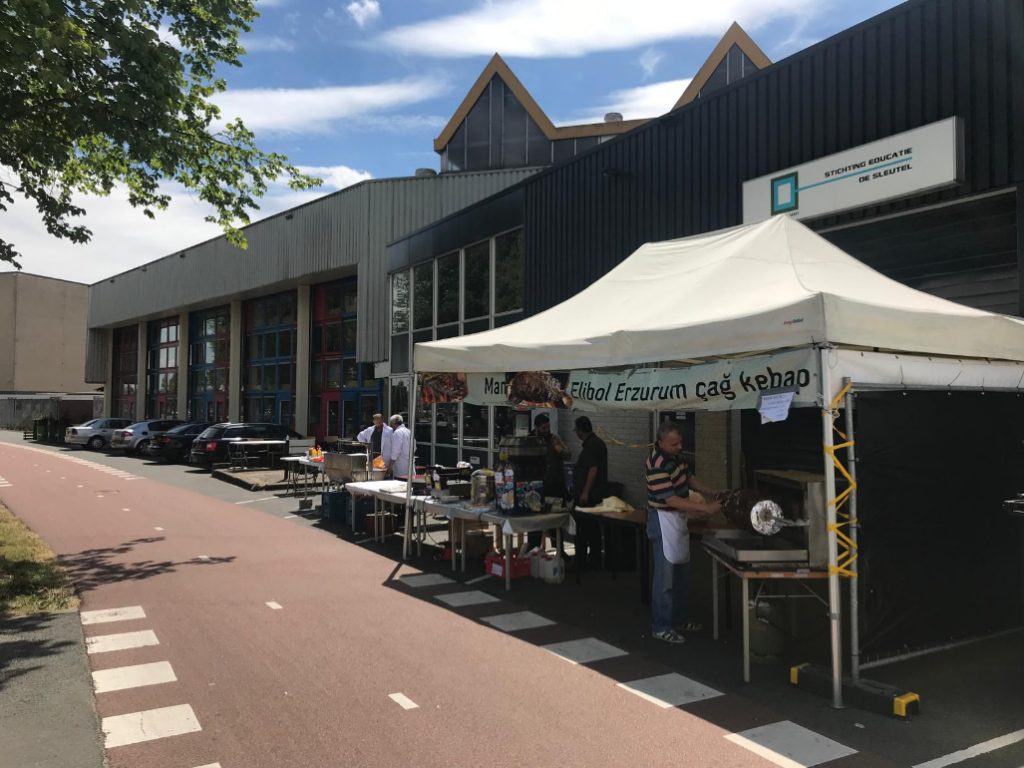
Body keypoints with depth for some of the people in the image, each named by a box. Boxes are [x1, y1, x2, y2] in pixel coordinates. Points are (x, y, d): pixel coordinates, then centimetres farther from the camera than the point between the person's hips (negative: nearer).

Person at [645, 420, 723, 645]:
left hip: (679, 518, 9)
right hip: (664, 521, -9)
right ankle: (661, 626, 9)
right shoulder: (657, 466, -27)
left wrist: (711, 492, 5)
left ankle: (679, 619, 31)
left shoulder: (676, 455, 1)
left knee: (681, 573, 18)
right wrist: (705, 508, -28)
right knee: (665, 576, -1)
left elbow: (688, 478, 17)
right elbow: (671, 500, -27)